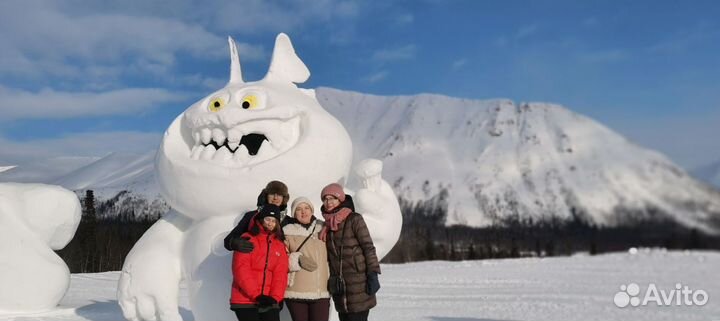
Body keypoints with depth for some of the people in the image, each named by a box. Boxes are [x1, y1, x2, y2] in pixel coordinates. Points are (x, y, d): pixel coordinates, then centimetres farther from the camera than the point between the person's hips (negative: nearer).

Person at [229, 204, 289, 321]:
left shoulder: (280, 245, 14)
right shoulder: (247, 240, 0)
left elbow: (281, 274, 5)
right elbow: (241, 269, -11)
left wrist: (275, 297, -11)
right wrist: (256, 295, -17)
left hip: (269, 301, 4)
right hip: (245, 300, -4)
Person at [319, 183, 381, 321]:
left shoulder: (354, 219, -5)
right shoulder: (327, 226, 12)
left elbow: (368, 248, -8)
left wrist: (373, 275, -14)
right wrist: (330, 283, 14)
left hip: (358, 285, -6)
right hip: (339, 288, 6)